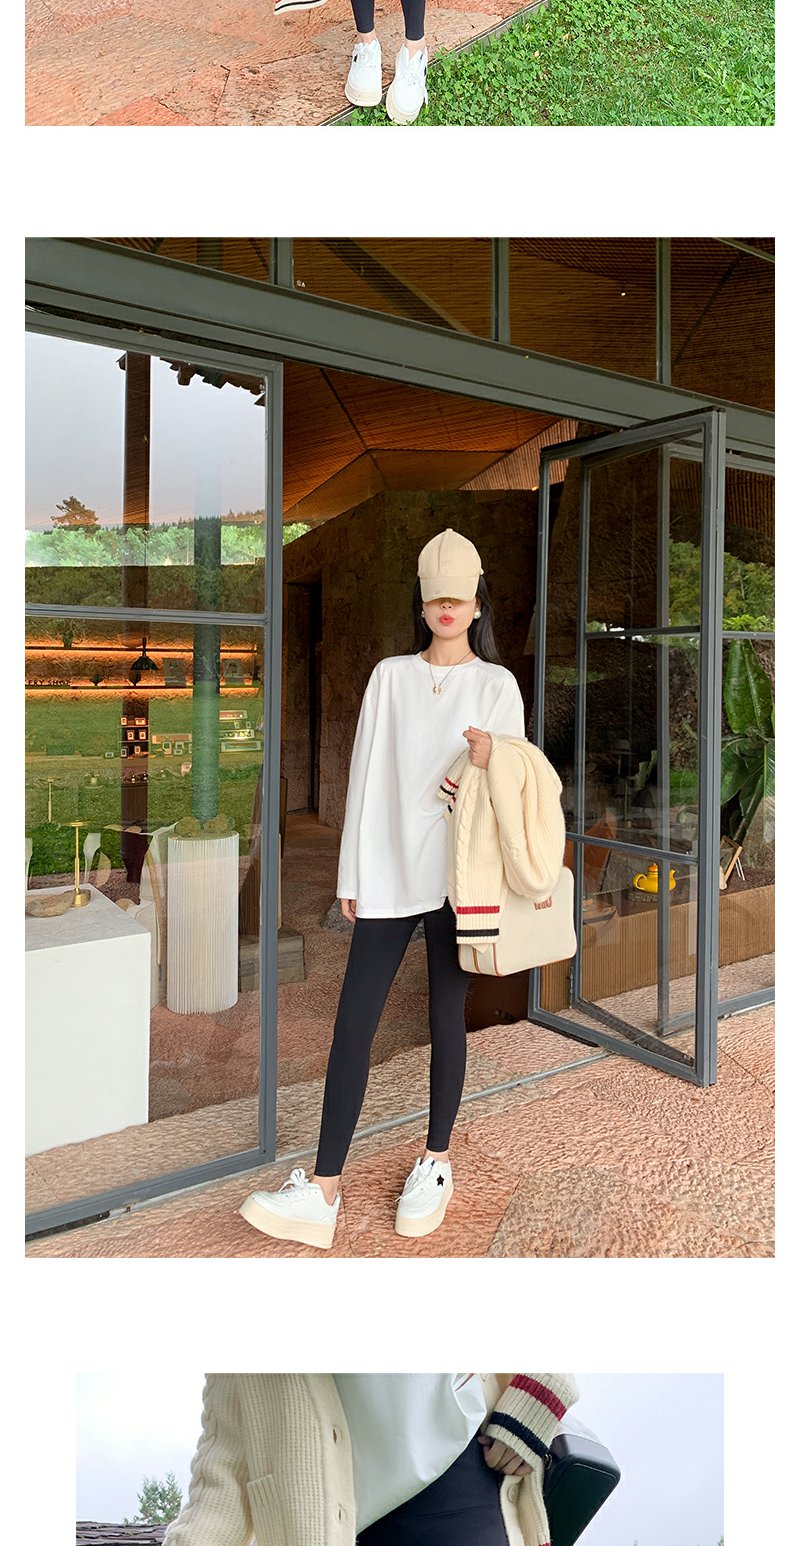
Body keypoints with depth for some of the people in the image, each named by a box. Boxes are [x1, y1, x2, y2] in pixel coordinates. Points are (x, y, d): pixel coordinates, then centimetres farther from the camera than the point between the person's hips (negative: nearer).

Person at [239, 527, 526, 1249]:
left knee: (446, 1018, 9)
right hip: (387, 873, 2)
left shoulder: (496, 684, 3)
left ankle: (436, 1163, 27)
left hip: (455, 874, -2)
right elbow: (366, 774, 8)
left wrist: (489, 763, -21)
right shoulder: (390, 675, 9)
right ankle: (323, 1191, 6)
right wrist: (352, 875, 7)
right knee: (353, 1023, -1)